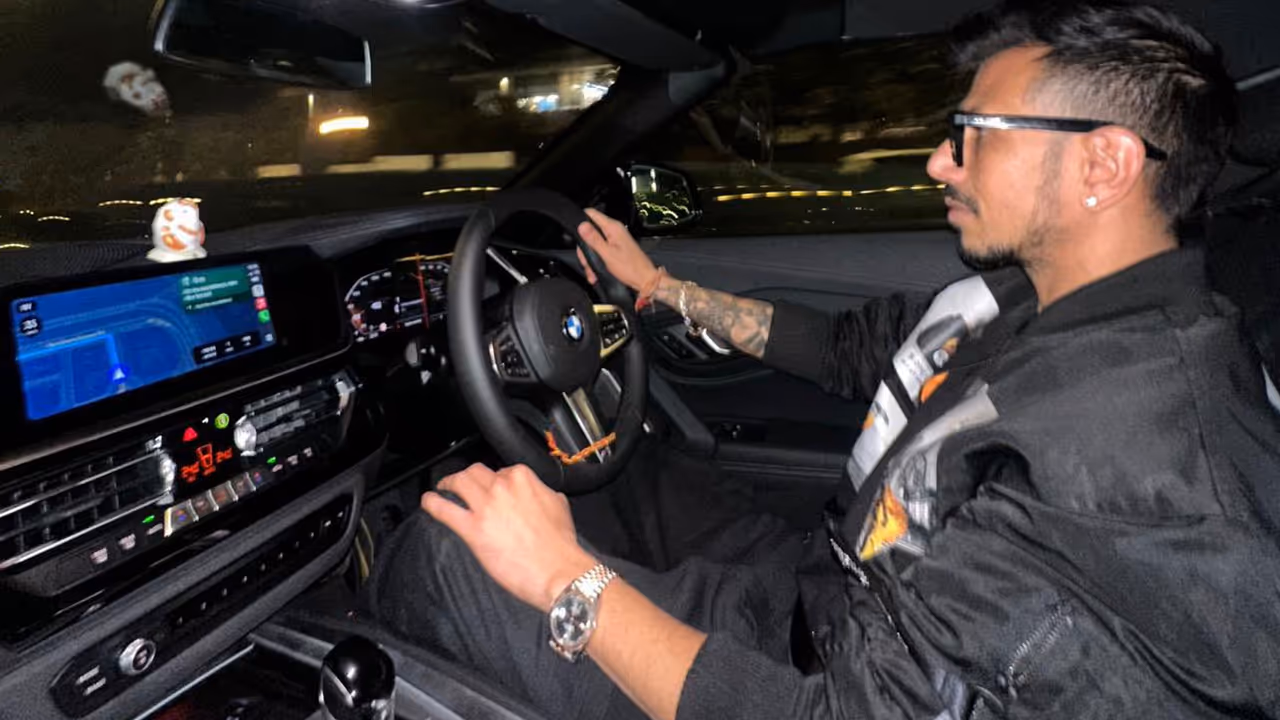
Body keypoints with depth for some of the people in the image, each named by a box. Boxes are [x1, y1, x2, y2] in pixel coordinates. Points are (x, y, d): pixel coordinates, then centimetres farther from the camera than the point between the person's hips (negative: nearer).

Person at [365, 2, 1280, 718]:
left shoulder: (1134, 477, -33)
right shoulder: (1032, 299, -4)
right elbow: (849, 347, 10)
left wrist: (566, 580, -30)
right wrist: (659, 285, 17)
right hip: (824, 611, 8)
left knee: (441, 553, -10)